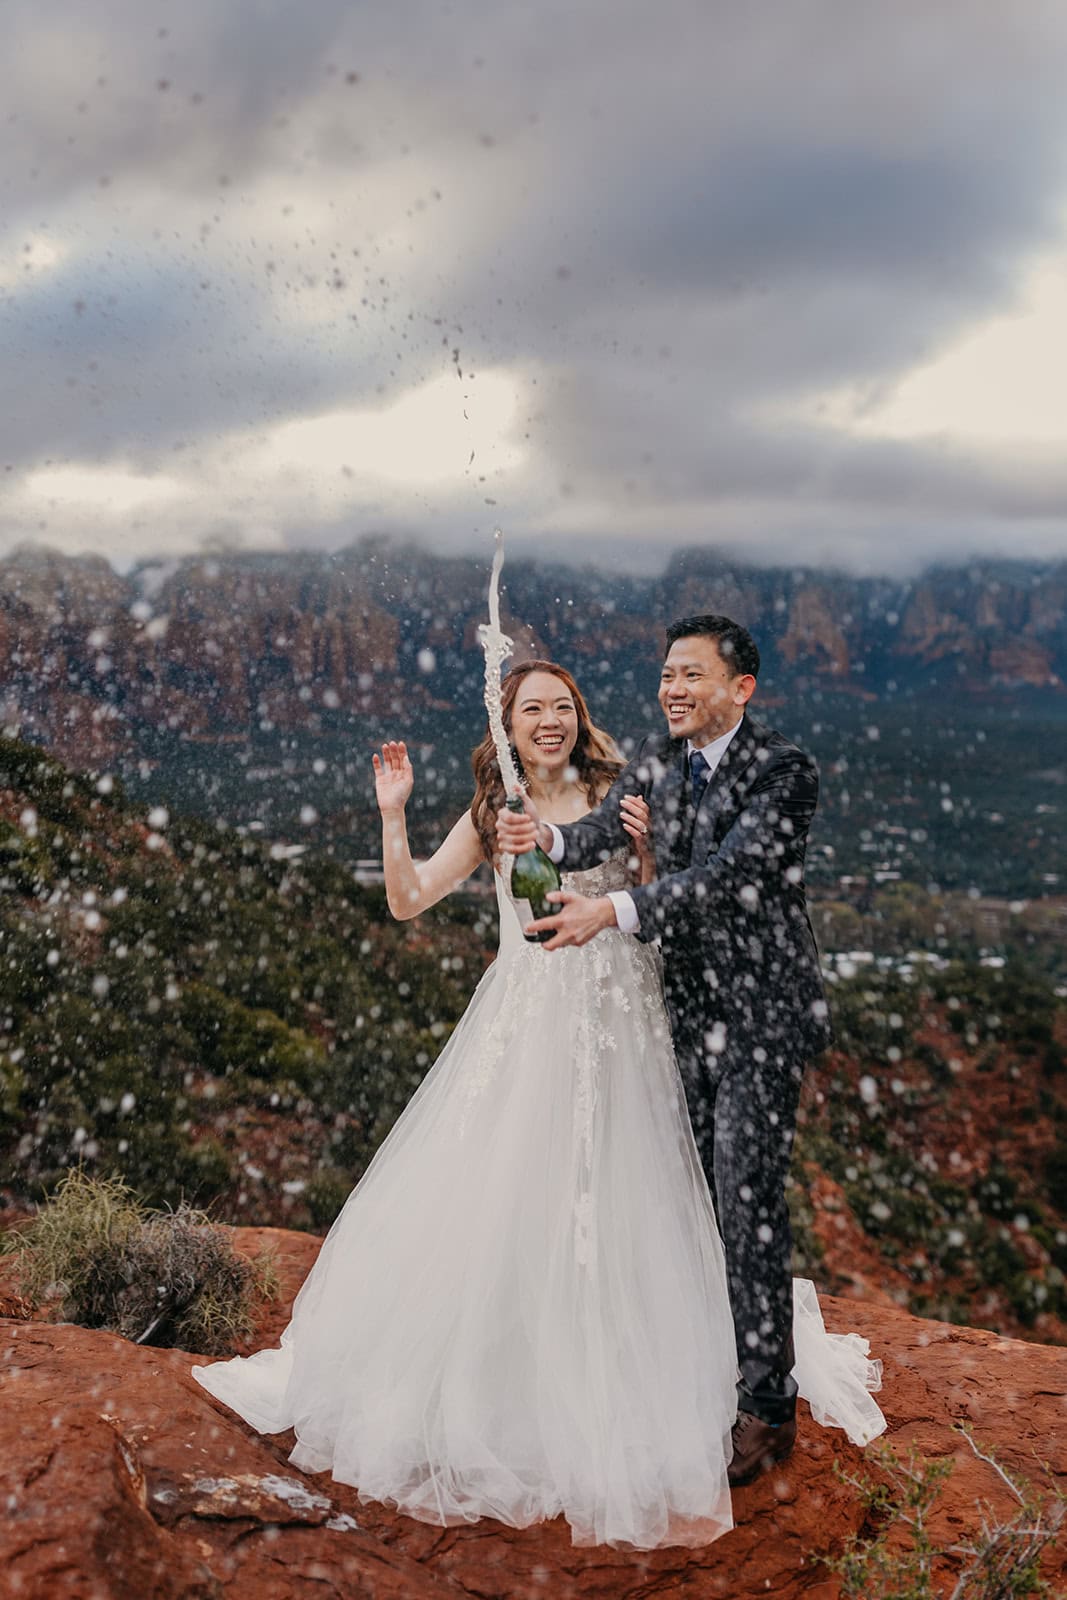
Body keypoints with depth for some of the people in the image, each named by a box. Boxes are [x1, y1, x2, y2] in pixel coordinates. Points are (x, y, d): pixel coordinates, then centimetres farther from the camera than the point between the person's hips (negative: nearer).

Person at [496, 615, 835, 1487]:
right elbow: (609, 826, -6)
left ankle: (768, 1407, 13)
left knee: (748, 1198, -3)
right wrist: (550, 838, -28)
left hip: (761, 1015, -7)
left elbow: (725, 875, -27)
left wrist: (612, 912, -35)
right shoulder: (660, 758, 6)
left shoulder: (785, 770, -16)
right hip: (690, 1012, 7)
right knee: (696, 1194, 16)